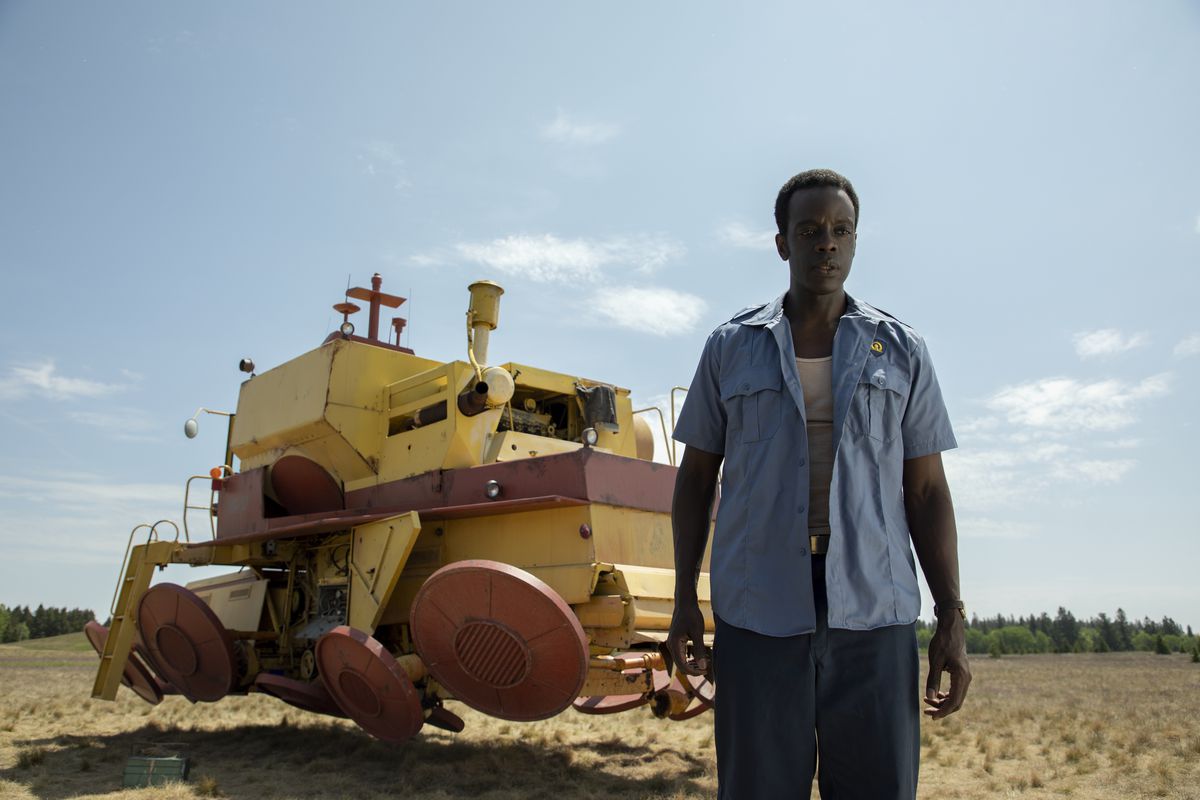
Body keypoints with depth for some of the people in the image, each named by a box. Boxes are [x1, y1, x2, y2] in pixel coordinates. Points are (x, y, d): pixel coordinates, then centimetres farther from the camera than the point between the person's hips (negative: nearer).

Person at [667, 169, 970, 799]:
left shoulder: (902, 351, 9)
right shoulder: (730, 348, 8)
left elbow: (927, 492, 8)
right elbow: (696, 477, 11)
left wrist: (951, 618, 2)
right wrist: (684, 600, 5)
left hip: (874, 613, 1)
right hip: (757, 615, 0)